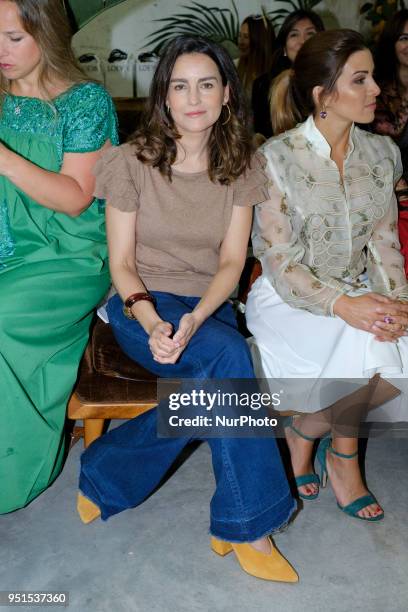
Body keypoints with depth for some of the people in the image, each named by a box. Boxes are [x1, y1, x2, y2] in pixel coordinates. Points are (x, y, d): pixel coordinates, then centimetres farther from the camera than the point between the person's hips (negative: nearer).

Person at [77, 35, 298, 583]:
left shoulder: (240, 167, 3)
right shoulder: (132, 162, -5)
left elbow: (232, 261, -3)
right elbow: (121, 263, -5)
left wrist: (196, 319, -23)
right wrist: (151, 322, -25)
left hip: (207, 306, 3)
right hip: (141, 304, -3)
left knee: (211, 385, -32)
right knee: (229, 355, -32)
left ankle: (107, 474, -10)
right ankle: (248, 525, -20)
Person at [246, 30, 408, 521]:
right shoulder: (277, 158, -12)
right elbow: (279, 261, -15)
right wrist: (343, 304, -30)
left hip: (357, 295, 5)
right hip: (289, 298, -5)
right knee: (363, 346, -30)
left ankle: (305, 430, 3)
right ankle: (341, 452, 1)